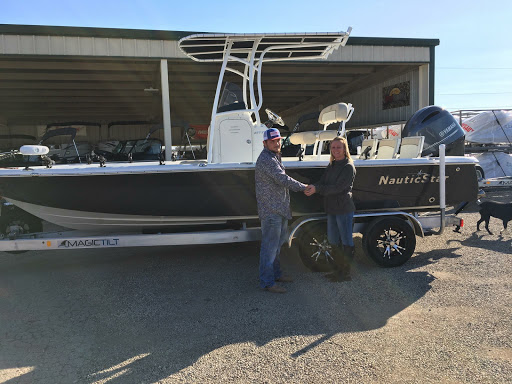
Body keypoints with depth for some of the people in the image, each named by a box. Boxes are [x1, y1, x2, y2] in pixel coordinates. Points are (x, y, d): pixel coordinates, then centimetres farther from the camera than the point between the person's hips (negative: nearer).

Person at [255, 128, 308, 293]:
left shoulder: (275, 157, 17)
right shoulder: (266, 159, -18)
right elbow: (283, 179, -23)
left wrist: (300, 188, 9)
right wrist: (304, 187, -14)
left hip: (280, 209, 11)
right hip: (271, 211, -11)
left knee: (277, 243, 20)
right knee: (270, 246, -3)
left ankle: (275, 273, 34)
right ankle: (267, 282, 7)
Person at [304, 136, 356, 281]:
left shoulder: (348, 166, -11)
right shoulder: (331, 165, 13)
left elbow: (338, 187, -21)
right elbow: (323, 182, 5)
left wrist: (317, 189, -25)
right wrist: (313, 187, -17)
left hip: (344, 209, -8)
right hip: (331, 209, 8)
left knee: (346, 241, 4)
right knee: (333, 241, 16)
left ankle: (346, 273, 16)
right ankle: (338, 270, 30)